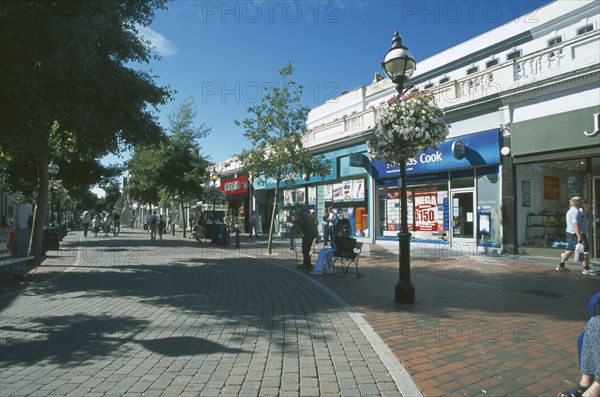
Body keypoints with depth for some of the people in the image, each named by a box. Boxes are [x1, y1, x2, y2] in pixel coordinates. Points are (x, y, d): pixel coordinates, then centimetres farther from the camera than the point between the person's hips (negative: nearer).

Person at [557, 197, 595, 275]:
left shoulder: (570, 211, 17)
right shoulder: (576, 212, -17)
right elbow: (575, 225, -27)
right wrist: (580, 236, -30)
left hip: (571, 233, 11)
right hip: (577, 234, -11)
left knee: (570, 250, 13)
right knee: (586, 251, -2)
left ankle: (561, 266, 15)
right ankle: (586, 269, 3)